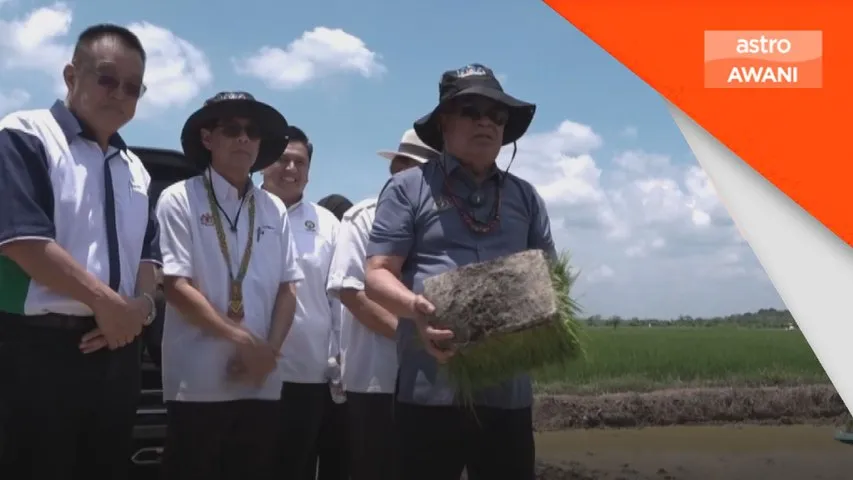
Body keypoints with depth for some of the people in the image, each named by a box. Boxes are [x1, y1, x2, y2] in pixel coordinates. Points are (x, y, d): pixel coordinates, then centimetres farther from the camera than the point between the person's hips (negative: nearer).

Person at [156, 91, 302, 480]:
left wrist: (270, 349, -5)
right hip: (198, 384, -4)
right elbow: (175, 285, -10)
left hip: (260, 384, 5)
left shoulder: (274, 209, 11)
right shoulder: (179, 200, -3)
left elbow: (287, 287, 10)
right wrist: (242, 338, -13)